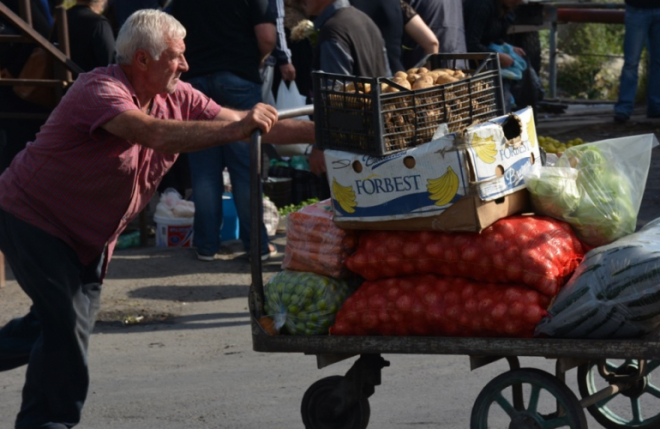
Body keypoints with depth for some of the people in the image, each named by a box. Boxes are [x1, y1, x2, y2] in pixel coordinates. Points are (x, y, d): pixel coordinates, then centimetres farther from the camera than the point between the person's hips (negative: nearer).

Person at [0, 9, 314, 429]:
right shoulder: (100, 91, -29)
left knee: (75, 319, 13)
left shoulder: (176, 98, -4)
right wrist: (237, 129, -48)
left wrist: (322, 131, -13)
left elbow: (247, 124, -4)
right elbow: (154, 133, -45)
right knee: (66, 320, -14)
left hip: (87, 235, 9)